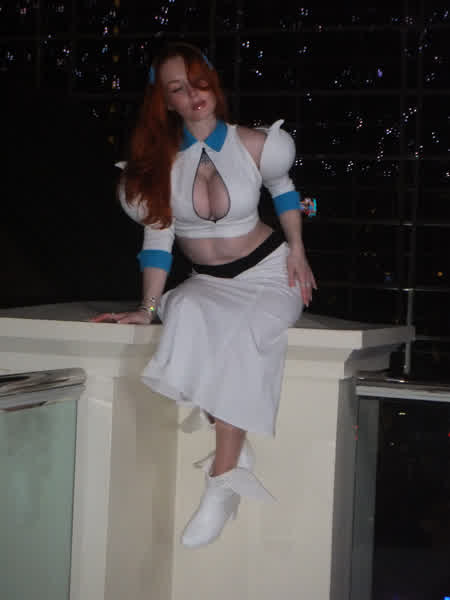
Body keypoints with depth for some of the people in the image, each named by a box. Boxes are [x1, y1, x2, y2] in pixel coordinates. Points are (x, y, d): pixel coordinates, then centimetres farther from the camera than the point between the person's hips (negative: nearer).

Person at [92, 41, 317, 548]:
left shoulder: (254, 146, -8)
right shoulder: (159, 159, -5)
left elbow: (282, 188, 12)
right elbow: (157, 234, -4)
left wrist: (297, 251, 7)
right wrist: (147, 307, -10)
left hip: (268, 273, -2)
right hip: (207, 282, 2)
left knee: (246, 333, -35)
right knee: (188, 317, -34)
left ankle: (222, 480, -32)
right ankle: (235, 450, -29)